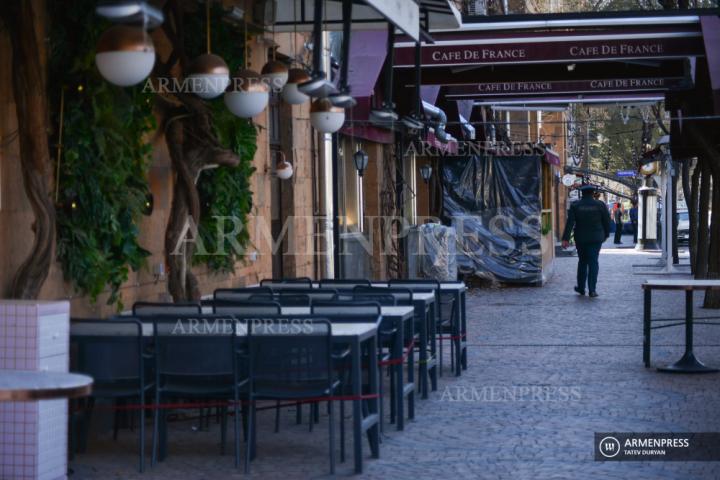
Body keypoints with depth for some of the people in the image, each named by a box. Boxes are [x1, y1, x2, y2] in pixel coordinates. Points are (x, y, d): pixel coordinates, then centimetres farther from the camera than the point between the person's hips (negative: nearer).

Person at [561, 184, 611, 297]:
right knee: (593, 263, 0)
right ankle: (592, 289, -7)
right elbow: (607, 221, 3)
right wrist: (606, 234, 18)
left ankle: (581, 288, 22)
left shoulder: (575, 205, -3)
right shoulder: (600, 205, -2)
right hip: (596, 238, -1)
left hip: (580, 238, 1)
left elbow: (570, 223, -10)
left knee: (582, 262, 15)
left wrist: (565, 239, -12)